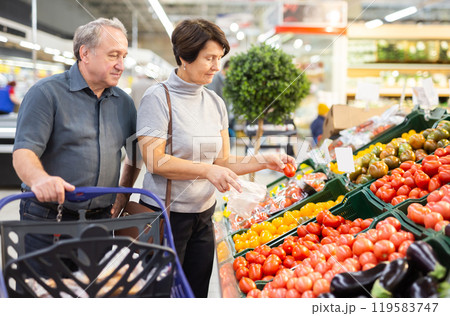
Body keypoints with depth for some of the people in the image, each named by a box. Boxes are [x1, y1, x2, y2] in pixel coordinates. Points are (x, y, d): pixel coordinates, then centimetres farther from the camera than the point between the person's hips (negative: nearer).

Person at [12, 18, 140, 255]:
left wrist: (122, 195, 15)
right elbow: (23, 152, -16)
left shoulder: (124, 102, 12)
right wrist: (40, 178, -36)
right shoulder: (47, 93, -6)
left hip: (100, 221, 5)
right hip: (48, 219, -4)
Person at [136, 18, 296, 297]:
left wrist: (263, 162, -6)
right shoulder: (158, 98, -11)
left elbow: (223, 161, 8)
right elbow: (154, 160, -18)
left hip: (204, 214, 6)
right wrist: (207, 170, -26)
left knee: (197, 291, 14)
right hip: (167, 213, -6)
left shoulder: (216, 103, 8)